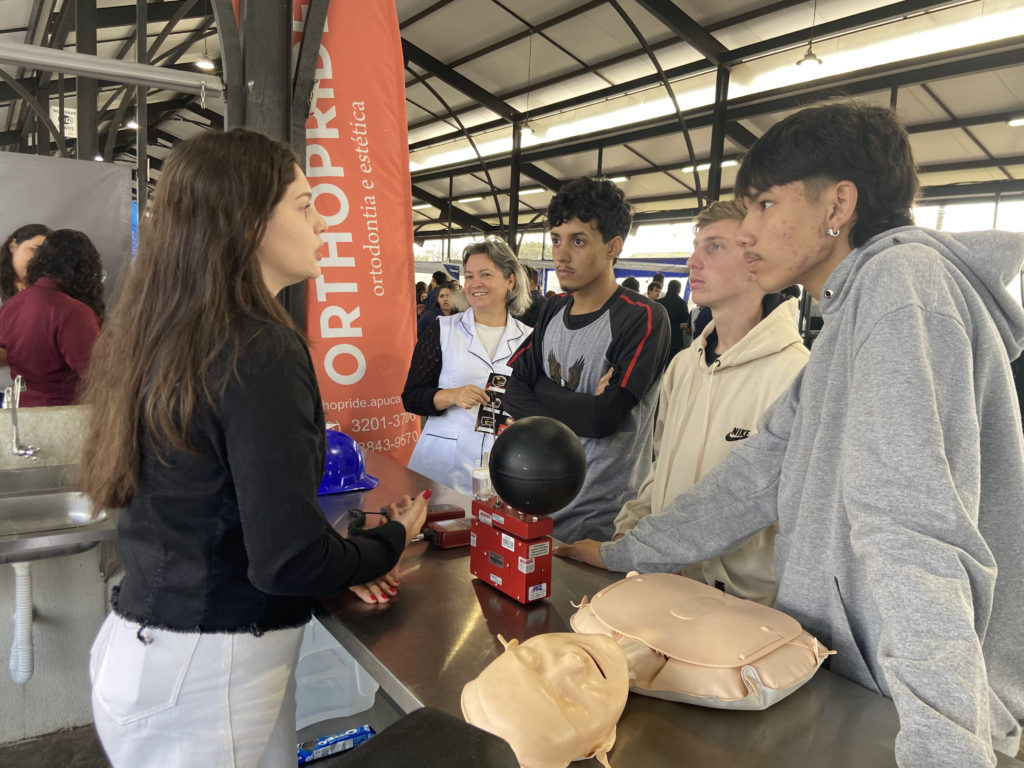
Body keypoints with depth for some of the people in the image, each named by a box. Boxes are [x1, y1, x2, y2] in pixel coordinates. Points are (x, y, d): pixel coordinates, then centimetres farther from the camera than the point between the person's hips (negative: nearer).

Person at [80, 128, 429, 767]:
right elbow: (289, 559, -24)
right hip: (209, 672, -8)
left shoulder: (164, 333, 3)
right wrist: (393, 540, -5)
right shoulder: (263, 352, -24)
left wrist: (340, 561, 9)